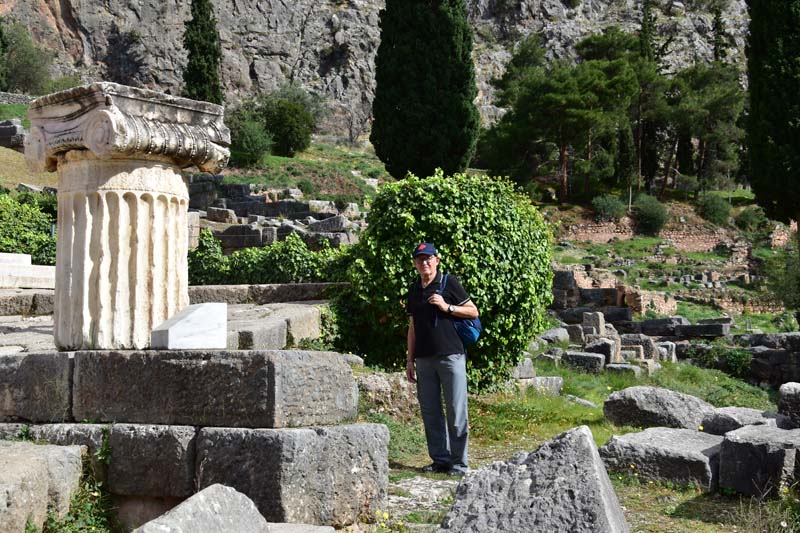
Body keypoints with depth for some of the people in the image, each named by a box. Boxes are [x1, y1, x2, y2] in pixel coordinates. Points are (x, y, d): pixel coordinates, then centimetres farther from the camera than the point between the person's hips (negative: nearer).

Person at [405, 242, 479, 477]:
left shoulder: (449, 283, 0)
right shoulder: (414, 289, 15)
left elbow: (473, 312, 1)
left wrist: (447, 307, -12)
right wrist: (410, 360, 15)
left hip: (450, 354, -5)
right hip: (424, 358, 6)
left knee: (456, 412, -4)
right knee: (430, 412, 6)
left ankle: (458, 462, 2)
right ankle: (439, 459, 15)